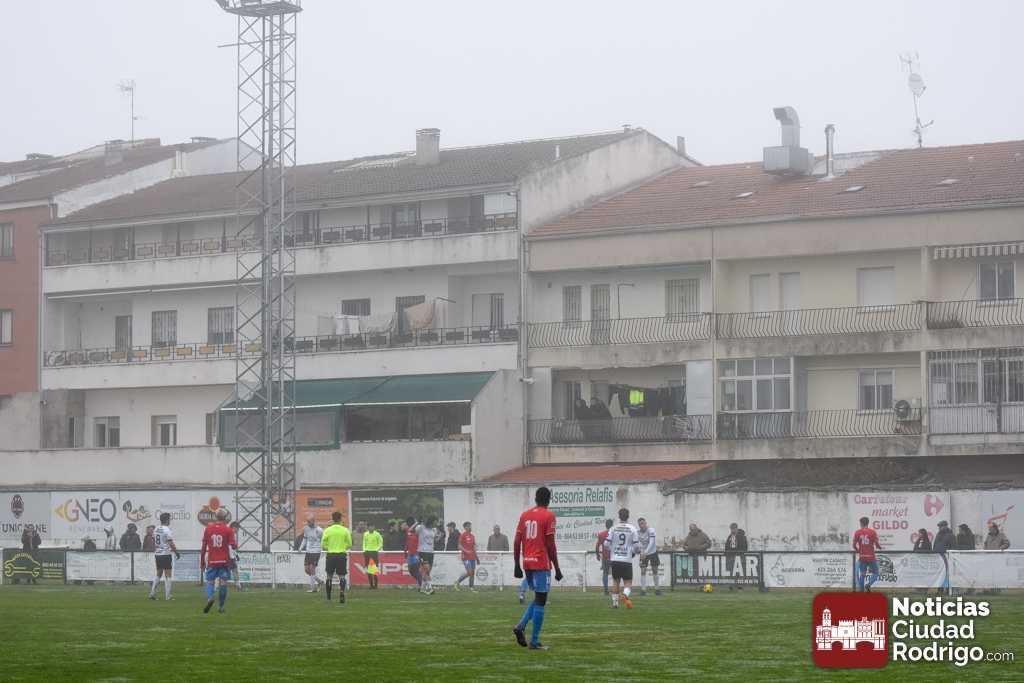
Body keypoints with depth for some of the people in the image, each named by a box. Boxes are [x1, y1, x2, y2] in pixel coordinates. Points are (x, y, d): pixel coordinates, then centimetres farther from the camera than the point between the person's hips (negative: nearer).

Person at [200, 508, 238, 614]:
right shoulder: (228, 530, -4)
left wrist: (202, 562, 13)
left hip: (211, 561, 1)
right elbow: (234, 546, -8)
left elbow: (203, 547, 5)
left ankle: (209, 598, -21)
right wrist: (235, 538, 13)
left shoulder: (208, 528, 4)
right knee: (223, 582, 6)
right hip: (224, 561, -1)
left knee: (210, 582, 7)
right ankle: (221, 606, 7)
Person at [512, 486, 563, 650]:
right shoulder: (548, 516, -6)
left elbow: (517, 542, 8)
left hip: (527, 563, 6)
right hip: (541, 564, -6)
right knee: (540, 601, -1)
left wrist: (517, 566, 14)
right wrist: (557, 568, -4)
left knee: (538, 599, 19)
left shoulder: (524, 515, 10)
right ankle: (534, 641, -3)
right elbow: (551, 544, -10)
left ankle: (521, 626, 0)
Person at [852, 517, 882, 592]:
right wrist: (880, 547, 16)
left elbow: (854, 545, 0)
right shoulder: (873, 532, -4)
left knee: (862, 574, 9)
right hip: (871, 557, -2)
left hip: (862, 557, 2)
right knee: (875, 573, 9)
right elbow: (877, 544, -7)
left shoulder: (857, 532, 2)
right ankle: (869, 584, -17)